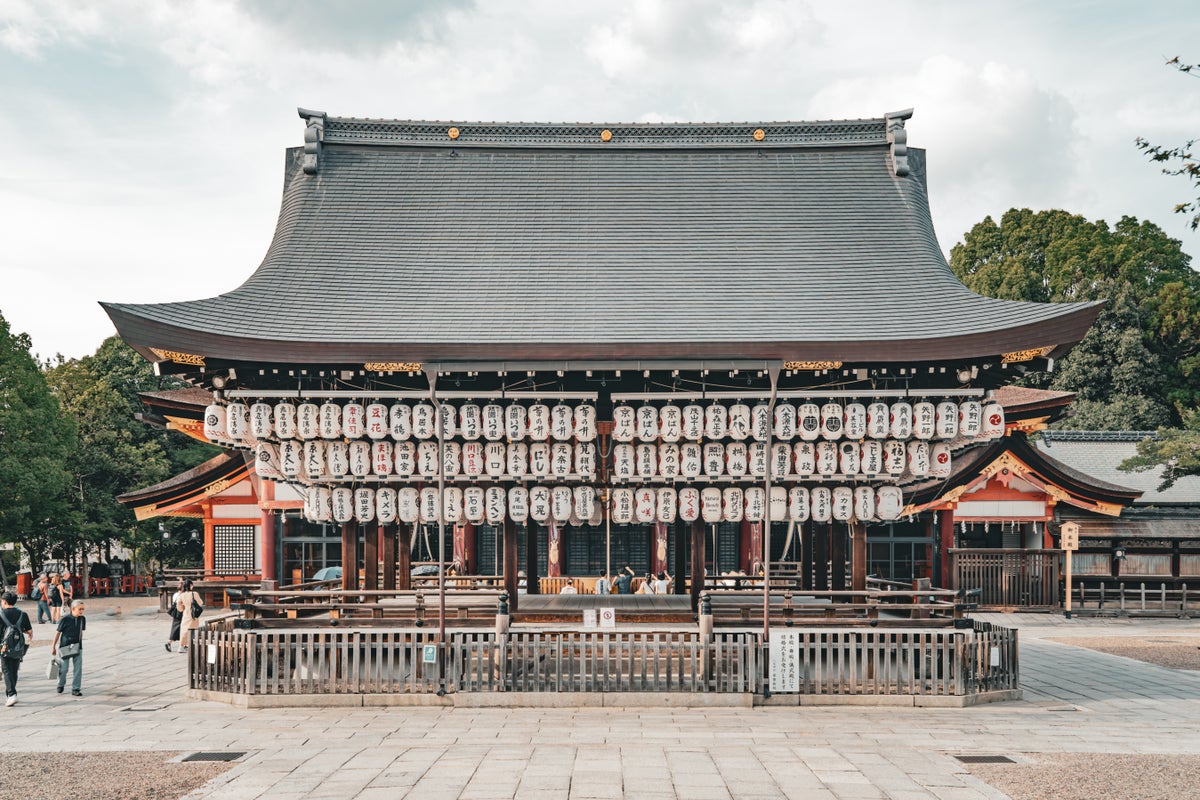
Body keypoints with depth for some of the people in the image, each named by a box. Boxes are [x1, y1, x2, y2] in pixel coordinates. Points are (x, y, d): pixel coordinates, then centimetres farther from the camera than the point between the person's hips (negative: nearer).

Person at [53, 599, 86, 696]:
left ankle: (76, 689, 6)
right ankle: (61, 685, 31)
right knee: (63, 668, 5)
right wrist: (53, 647, -1)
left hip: (77, 647, 3)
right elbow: (57, 633, -5)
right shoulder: (65, 619, -13)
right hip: (65, 648, -3)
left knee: (78, 669, -1)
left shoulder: (82, 619, -1)